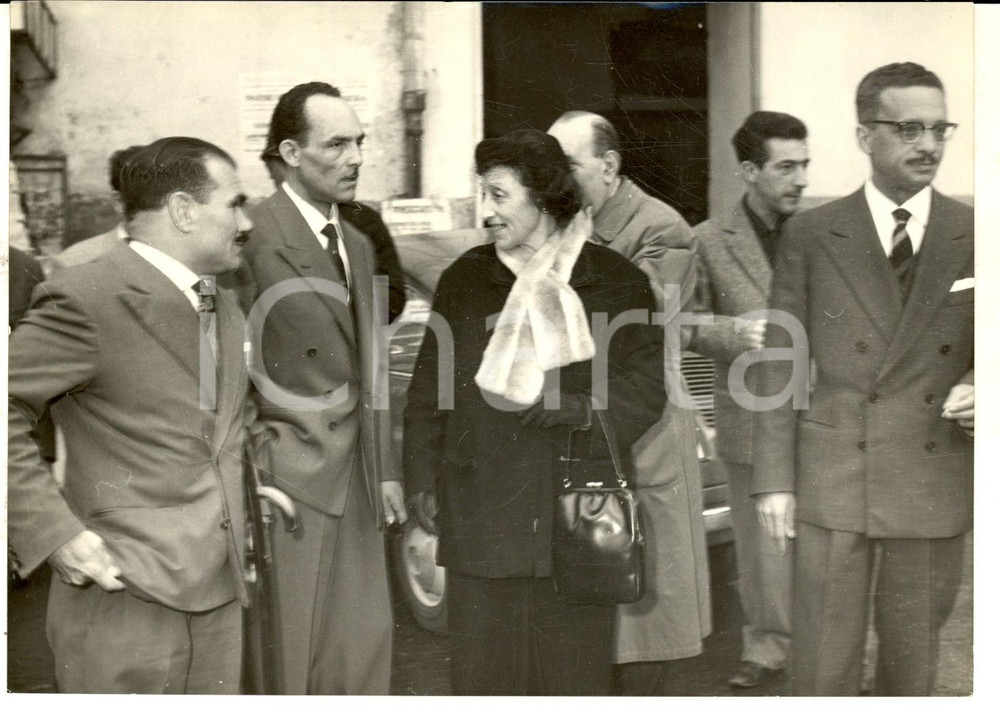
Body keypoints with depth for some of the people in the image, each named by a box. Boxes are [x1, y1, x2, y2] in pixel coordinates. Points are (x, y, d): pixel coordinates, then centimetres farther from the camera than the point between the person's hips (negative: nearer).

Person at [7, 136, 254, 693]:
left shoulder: (226, 307, 15)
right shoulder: (87, 299, -12)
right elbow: (10, 415, -16)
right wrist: (53, 532, -19)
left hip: (219, 594, 7)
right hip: (127, 595, -7)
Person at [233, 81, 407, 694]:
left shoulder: (358, 245, 15)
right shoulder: (255, 236, -13)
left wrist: (385, 469, 15)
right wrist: (251, 472, -13)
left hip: (354, 474, 8)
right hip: (289, 471, -7)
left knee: (364, 643, 11)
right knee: (286, 652, 2)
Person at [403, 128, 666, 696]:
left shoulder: (616, 281, 1)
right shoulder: (465, 280, 7)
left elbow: (647, 391, 1)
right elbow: (429, 392, 10)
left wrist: (580, 407, -15)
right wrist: (422, 481, 6)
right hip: (480, 519, 2)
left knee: (575, 671, 6)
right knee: (483, 670, 5)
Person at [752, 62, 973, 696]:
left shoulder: (975, 235, 3)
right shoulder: (811, 235, 0)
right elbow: (782, 364, 1)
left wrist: (979, 394, -10)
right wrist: (775, 477, -3)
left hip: (935, 487, 2)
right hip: (832, 483, -1)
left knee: (914, 663, 13)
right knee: (822, 667, 3)